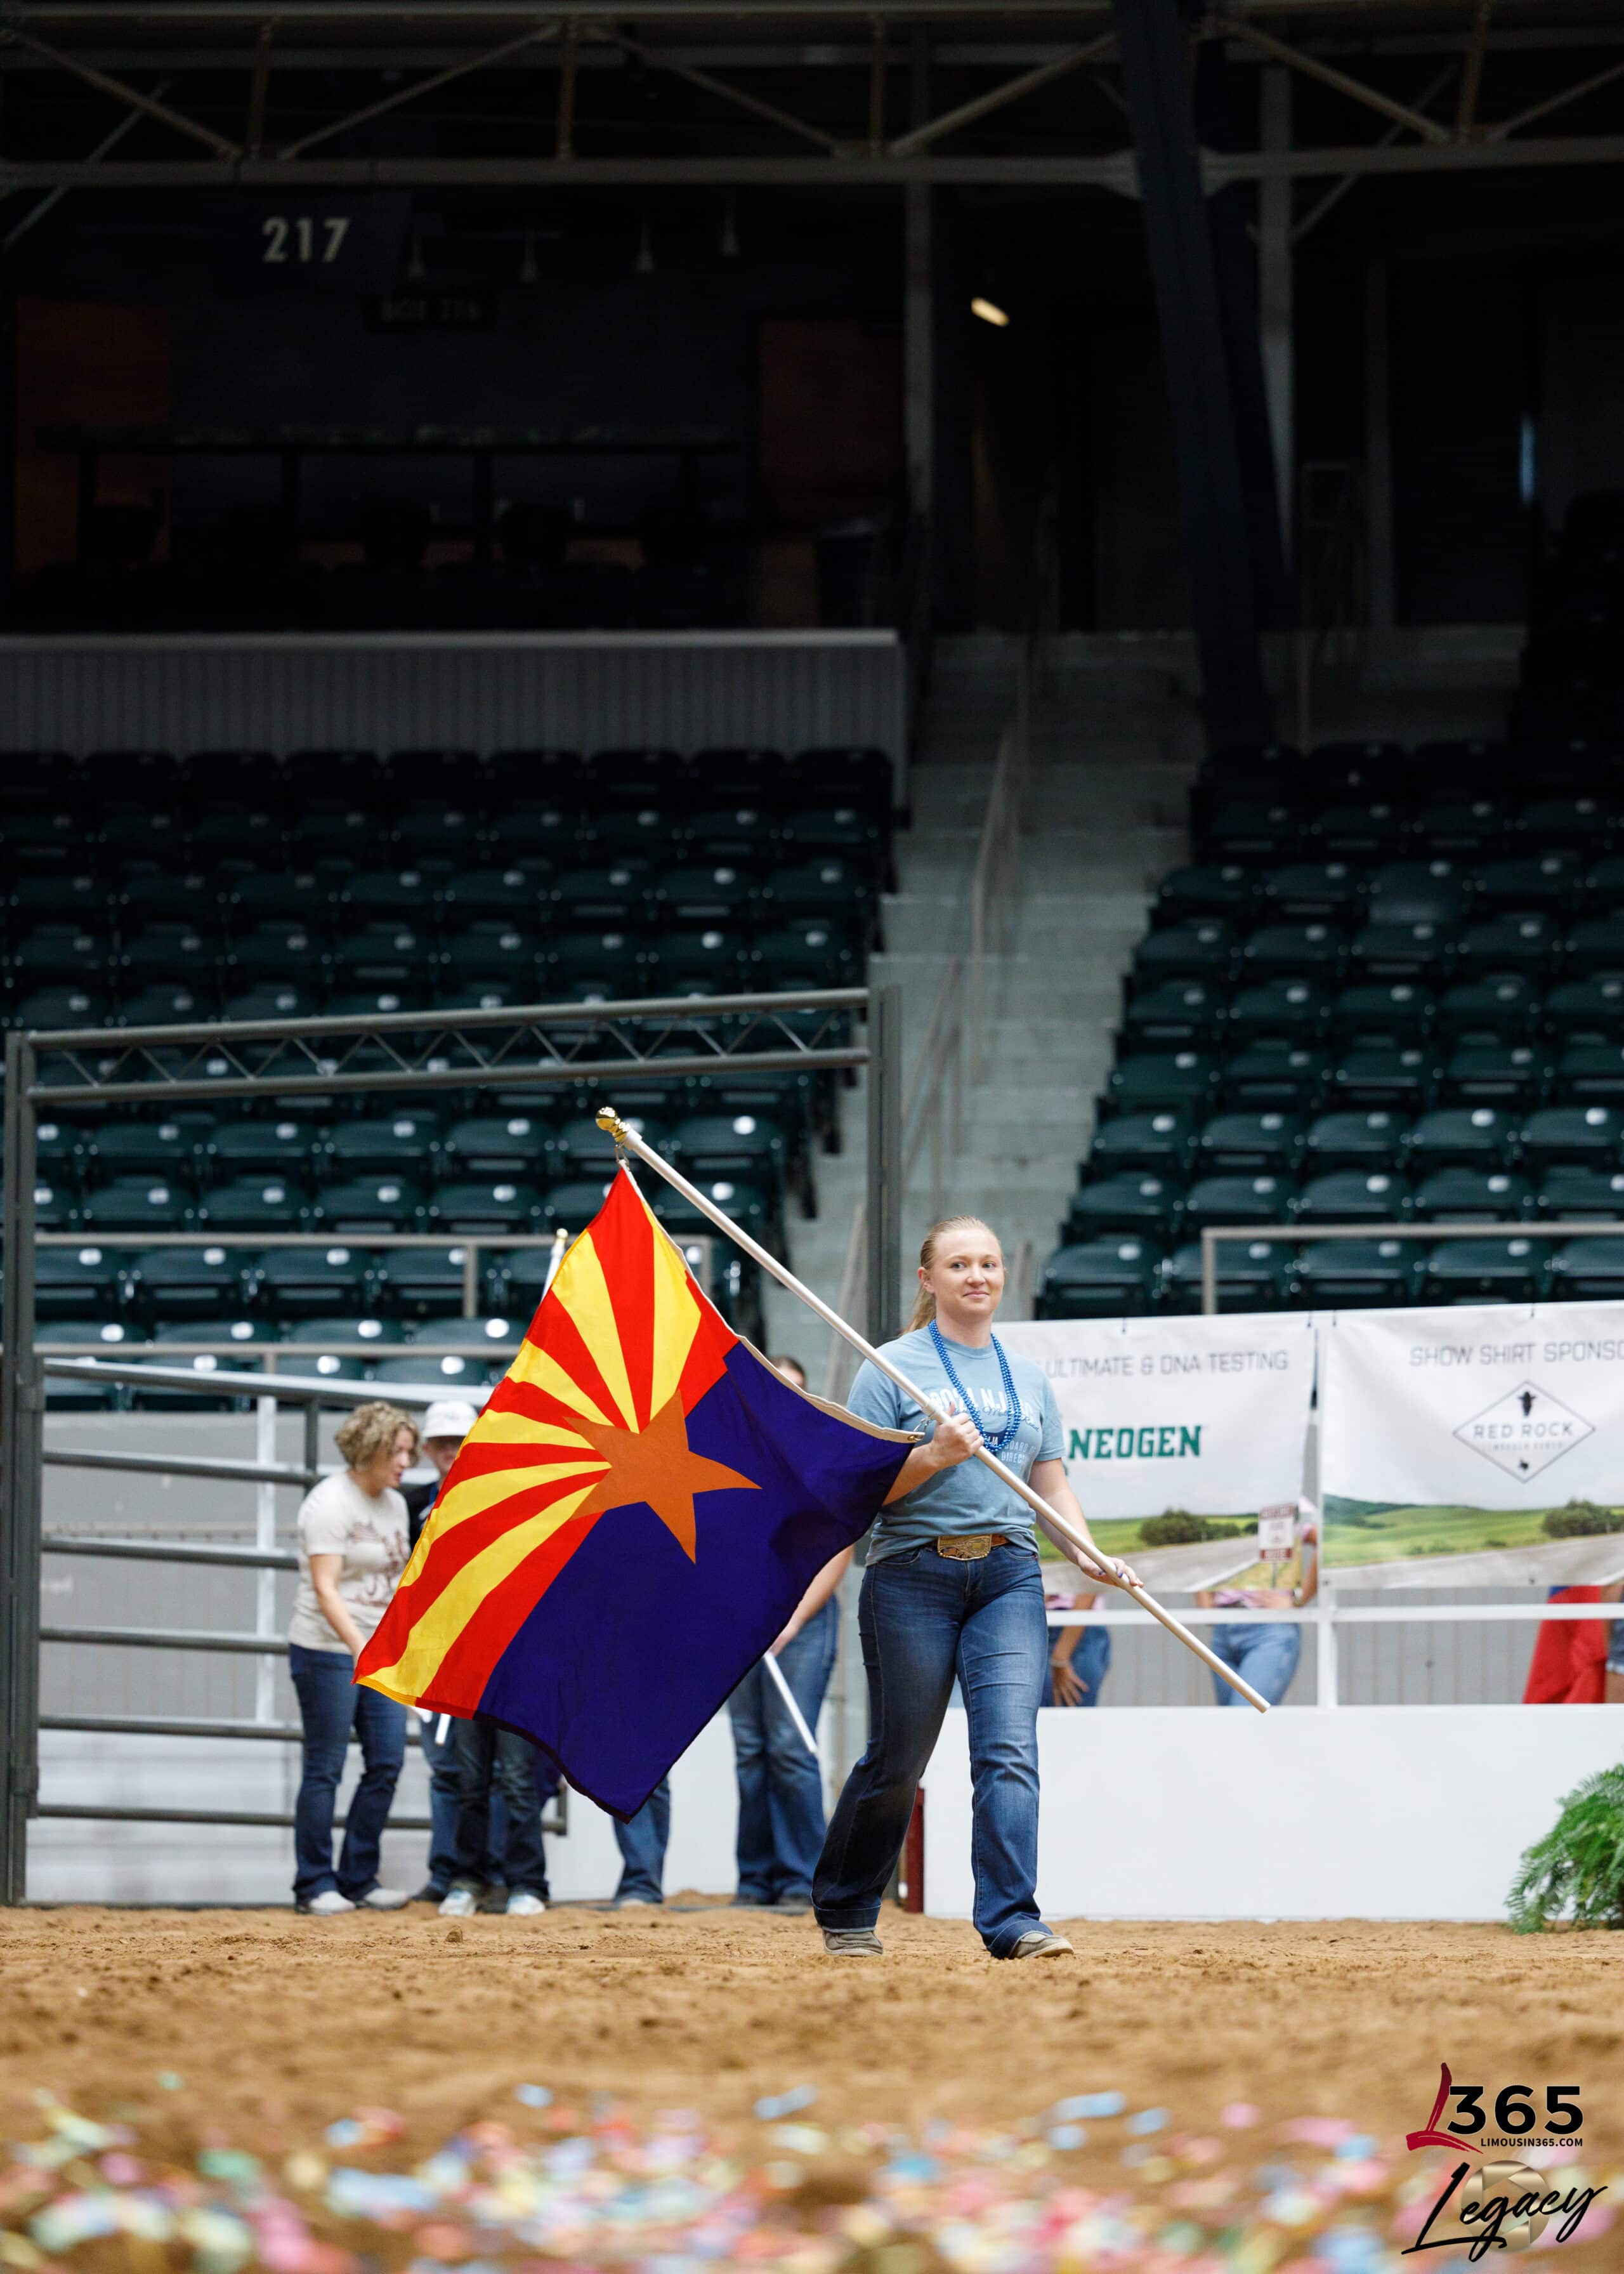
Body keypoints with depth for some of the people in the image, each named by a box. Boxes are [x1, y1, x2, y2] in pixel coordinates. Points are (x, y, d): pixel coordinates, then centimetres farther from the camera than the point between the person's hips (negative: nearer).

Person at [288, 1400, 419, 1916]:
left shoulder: (394, 1504, 11)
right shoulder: (331, 1502, -14)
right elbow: (325, 1588, -20)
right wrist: (361, 1650, -29)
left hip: (380, 1654, 8)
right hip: (327, 1650, -8)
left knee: (386, 1764, 5)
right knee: (325, 1770, -3)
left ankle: (358, 1878, 14)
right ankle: (315, 1884, 5)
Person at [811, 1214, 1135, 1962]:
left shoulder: (1028, 1378, 16)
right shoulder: (893, 1368, 1)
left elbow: (1052, 1485, 20)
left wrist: (1090, 1558, 4)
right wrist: (934, 1457, -18)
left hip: (1008, 1576, 3)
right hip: (914, 1576, -3)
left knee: (1009, 1749, -13)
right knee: (897, 1760, 4)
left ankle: (1011, 1920, -20)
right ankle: (843, 1912, 23)